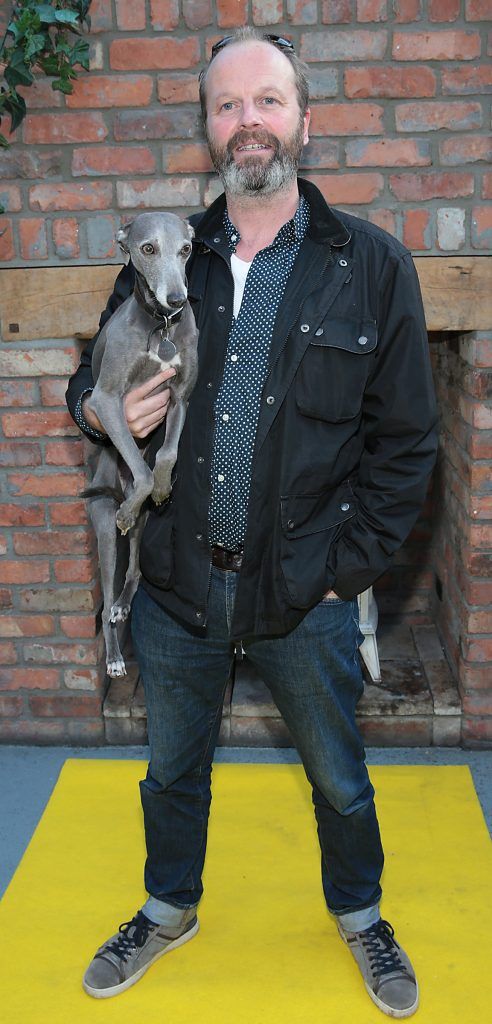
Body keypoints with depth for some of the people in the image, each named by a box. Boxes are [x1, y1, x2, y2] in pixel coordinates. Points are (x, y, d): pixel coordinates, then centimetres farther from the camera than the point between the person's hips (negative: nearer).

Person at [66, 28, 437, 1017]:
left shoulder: (372, 266, -6)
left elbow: (406, 438, -5)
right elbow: (90, 382, 12)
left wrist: (350, 563, -10)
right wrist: (102, 411, -12)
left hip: (304, 594, -2)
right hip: (175, 582, 3)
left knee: (339, 777, 17)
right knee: (172, 768, 21)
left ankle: (359, 916, 46)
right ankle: (169, 909, 48)